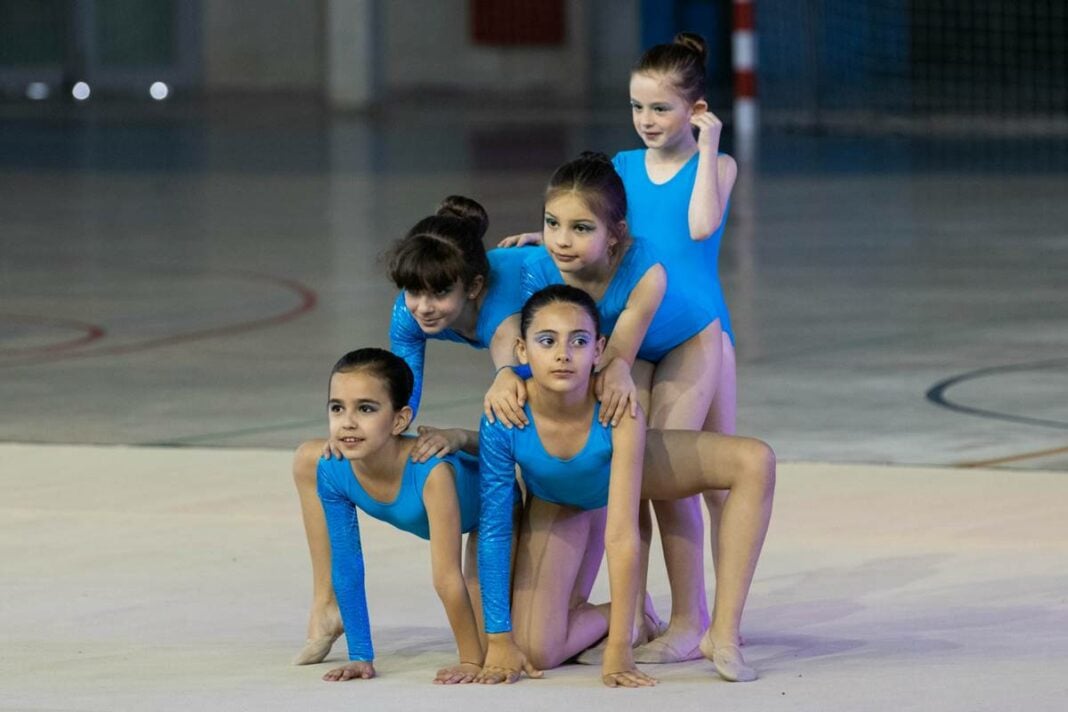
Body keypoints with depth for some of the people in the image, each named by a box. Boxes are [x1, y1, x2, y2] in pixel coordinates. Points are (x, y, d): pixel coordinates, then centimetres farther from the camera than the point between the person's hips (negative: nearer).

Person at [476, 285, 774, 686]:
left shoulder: (618, 411, -39)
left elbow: (622, 536, -40)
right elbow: (493, 532, -26)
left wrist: (617, 652, -41)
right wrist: (499, 641, -26)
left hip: (625, 470, 0)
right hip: (557, 505, 0)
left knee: (755, 461, -24)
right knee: (536, 652, -17)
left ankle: (724, 635, -21)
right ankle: (598, 615, 18)